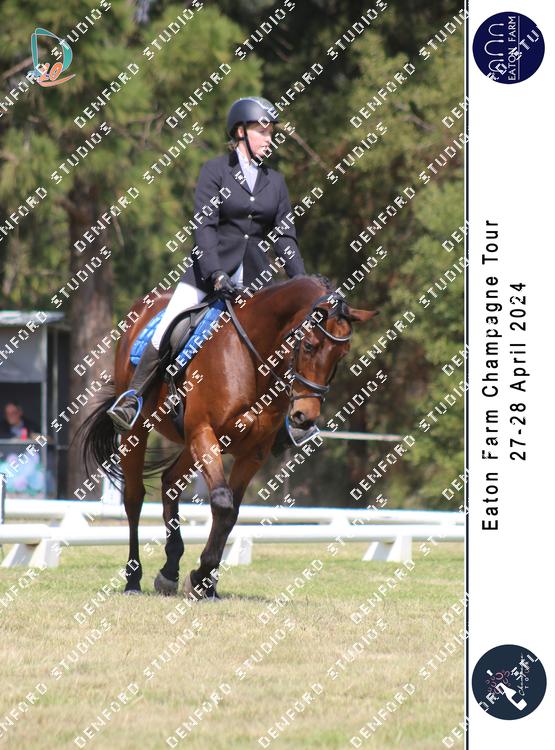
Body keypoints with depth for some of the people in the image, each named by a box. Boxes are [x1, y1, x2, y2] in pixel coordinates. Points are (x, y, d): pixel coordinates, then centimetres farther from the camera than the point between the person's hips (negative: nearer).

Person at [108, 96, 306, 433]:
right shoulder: (215, 171, -1)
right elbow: (204, 226, -11)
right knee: (167, 333, -16)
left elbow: (286, 237, 8)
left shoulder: (275, 182, 12)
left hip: (254, 277, 4)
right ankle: (133, 398, -5)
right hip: (211, 268, -4)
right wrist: (215, 274, -24)